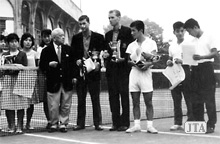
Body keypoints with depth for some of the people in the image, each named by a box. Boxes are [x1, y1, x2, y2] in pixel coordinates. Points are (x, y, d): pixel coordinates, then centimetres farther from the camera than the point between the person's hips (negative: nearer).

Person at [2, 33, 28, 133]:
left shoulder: (22, 54, 10)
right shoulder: (5, 55, 13)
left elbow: (25, 67, 1)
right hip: (8, 79, 1)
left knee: (20, 104, -3)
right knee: (9, 104, -4)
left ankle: (19, 126, 3)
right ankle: (11, 126, 4)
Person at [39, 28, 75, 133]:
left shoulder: (68, 49, 8)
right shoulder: (46, 51, 0)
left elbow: (73, 64, 12)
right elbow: (42, 66, 2)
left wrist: (73, 76, 3)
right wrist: (49, 65, -17)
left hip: (67, 82, 2)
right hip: (53, 82, -2)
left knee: (65, 106, 6)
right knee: (53, 106, 2)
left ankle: (63, 124, 17)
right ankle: (54, 124, 18)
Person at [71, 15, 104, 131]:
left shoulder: (99, 37, 2)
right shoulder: (76, 38, 9)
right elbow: (72, 54, 10)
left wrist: (98, 62, -14)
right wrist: (77, 60, -9)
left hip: (93, 70, -2)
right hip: (80, 71, 2)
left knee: (95, 98, 1)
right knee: (81, 99, 7)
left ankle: (97, 123, 8)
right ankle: (80, 123, 13)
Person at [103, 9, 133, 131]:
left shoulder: (127, 31, -1)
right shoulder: (108, 34, 17)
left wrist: (124, 58, -18)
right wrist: (105, 55, 1)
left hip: (123, 67, -5)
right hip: (111, 68, 6)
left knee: (124, 95, -4)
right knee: (113, 96, 4)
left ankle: (125, 123, 1)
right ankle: (116, 123, 9)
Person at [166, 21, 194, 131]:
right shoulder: (172, 46, 16)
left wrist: (182, 61, -21)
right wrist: (169, 62, 3)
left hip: (185, 70, -5)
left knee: (189, 98, -5)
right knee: (176, 99, 5)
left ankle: (190, 121, 0)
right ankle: (178, 123, 10)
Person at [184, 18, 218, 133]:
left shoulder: (208, 37, -1)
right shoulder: (193, 41, 18)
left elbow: (215, 53, -9)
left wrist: (201, 57, -22)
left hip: (206, 67, -6)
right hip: (195, 69, 6)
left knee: (209, 98, -6)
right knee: (196, 99, 5)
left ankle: (211, 125, -2)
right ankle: (199, 123, 13)